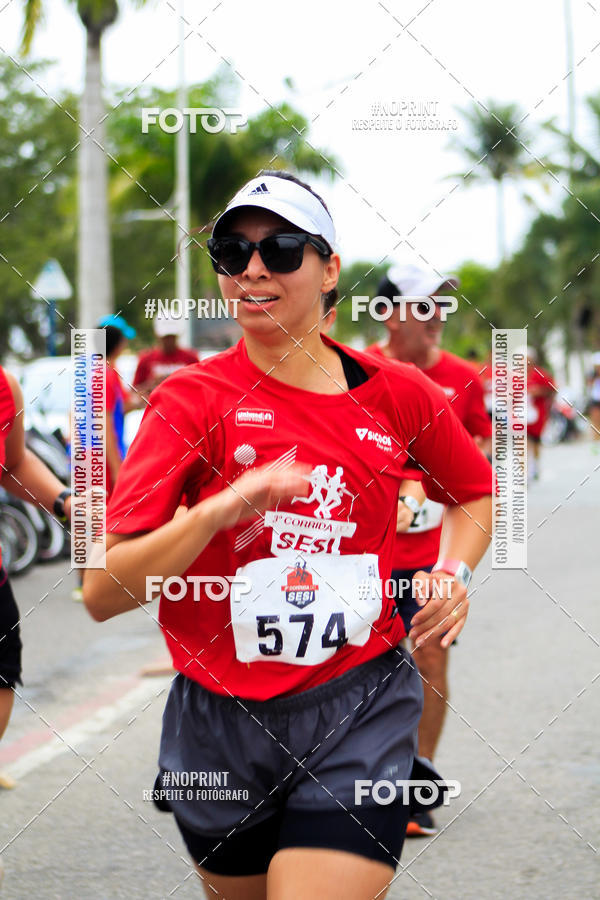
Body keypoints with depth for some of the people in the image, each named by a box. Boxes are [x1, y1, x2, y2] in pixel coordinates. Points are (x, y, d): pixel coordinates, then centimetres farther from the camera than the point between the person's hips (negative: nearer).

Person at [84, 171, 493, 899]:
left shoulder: (397, 394, 2)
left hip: (359, 714, 0)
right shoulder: (192, 399, -5)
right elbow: (101, 593, -14)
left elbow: (475, 494, 23)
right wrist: (219, 511, -27)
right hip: (220, 723, 0)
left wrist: (452, 571, 3)